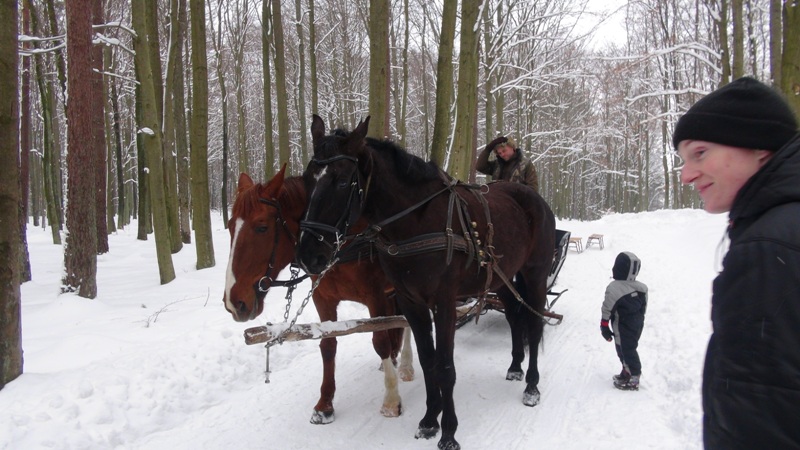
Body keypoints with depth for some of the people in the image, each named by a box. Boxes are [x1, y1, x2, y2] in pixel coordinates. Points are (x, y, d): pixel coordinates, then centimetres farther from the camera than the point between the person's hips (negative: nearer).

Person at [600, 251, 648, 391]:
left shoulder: (614, 288, -20)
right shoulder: (642, 288, 0)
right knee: (630, 349, 20)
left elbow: (607, 310, -16)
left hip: (623, 330, -7)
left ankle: (633, 379, 9)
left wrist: (604, 327, -7)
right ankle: (627, 372, 32)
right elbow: (644, 309, 10)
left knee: (625, 351, 3)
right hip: (637, 327, 7)